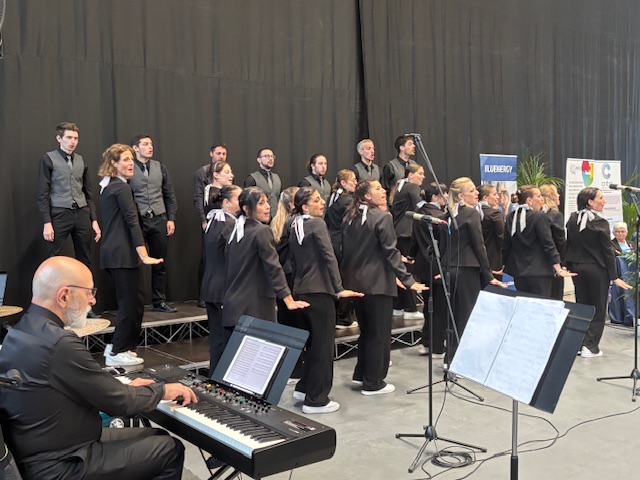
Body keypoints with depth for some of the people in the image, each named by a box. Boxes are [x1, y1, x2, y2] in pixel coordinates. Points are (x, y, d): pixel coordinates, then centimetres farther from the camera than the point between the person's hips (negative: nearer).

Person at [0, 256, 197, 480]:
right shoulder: (60, 343, -27)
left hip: (45, 451, 9)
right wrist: (163, 391, -2)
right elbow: (119, 402, -18)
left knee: (158, 436, 16)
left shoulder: (21, 332, 3)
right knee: (170, 449, 0)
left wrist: (123, 389, 13)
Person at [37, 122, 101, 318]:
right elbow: (43, 194, -4)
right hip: (59, 215, -5)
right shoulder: (48, 159, 0)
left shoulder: (81, 160, 14)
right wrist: (47, 222, -11)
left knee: (85, 261, 6)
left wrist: (94, 220, 9)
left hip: (82, 214, 5)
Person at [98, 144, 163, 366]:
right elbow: (132, 221, -20)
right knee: (131, 302, -2)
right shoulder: (122, 187, -12)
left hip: (112, 251, 10)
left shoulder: (107, 187, 16)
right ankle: (118, 352, 4)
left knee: (131, 300, 16)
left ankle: (117, 345, 22)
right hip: (123, 253, -10)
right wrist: (144, 255, -24)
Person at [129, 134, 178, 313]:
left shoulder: (160, 167, 10)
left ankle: (159, 301, 18)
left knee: (159, 264, 8)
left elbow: (169, 195, 12)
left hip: (159, 220, 4)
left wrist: (171, 219, 5)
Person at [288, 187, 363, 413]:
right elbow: (329, 257, -19)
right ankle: (316, 400, 4)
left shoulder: (295, 228, 12)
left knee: (312, 341, 20)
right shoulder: (317, 224, -10)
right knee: (323, 344, -1)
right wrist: (340, 289, -22)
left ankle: (304, 388, 28)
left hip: (302, 291, 8)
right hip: (319, 290, -8)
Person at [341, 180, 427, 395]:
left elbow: (345, 249, 12)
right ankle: (373, 383, 10)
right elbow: (391, 253, -17)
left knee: (366, 329, 21)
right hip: (377, 283, -7)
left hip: (355, 282, 7)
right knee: (379, 333, 3)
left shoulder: (350, 218, 8)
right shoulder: (382, 217, -13)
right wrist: (408, 280, -15)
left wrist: (347, 277, 21)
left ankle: (361, 374, 29)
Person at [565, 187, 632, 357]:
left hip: (577, 267, 5)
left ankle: (578, 343, 15)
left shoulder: (572, 219, 1)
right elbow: (608, 251, -12)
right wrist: (614, 277, -8)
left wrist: (568, 265, 13)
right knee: (598, 309, 5)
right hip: (596, 269, -5)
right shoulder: (600, 222, -15)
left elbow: (568, 244, 6)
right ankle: (590, 346, 1)